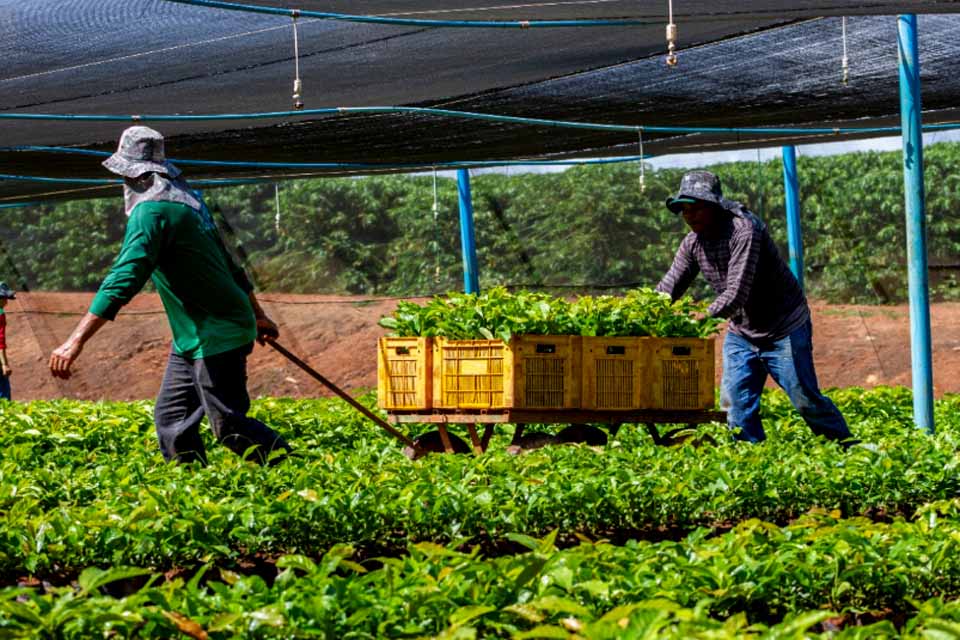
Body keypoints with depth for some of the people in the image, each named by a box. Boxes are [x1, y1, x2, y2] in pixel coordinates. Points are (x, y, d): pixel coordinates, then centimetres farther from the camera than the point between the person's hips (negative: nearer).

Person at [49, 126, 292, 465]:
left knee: (228, 424, -7)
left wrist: (76, 341, -29)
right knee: (171, 419, 8)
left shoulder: (152, 211, -17)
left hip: (216, 337, -10)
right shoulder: (188, 201, 13)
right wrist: (258, 316, 32)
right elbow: (229, 264, 22)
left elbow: (124, 280, -26)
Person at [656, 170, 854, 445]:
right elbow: (667, 288, -4)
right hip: (741, 333, 7)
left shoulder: (744, 230, -26)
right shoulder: (692, 244, -2)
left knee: (806, 399, -2)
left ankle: (848, 449, 15)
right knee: (736, 403, -1)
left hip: (784, 329, -7)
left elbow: (736, 294, -33)